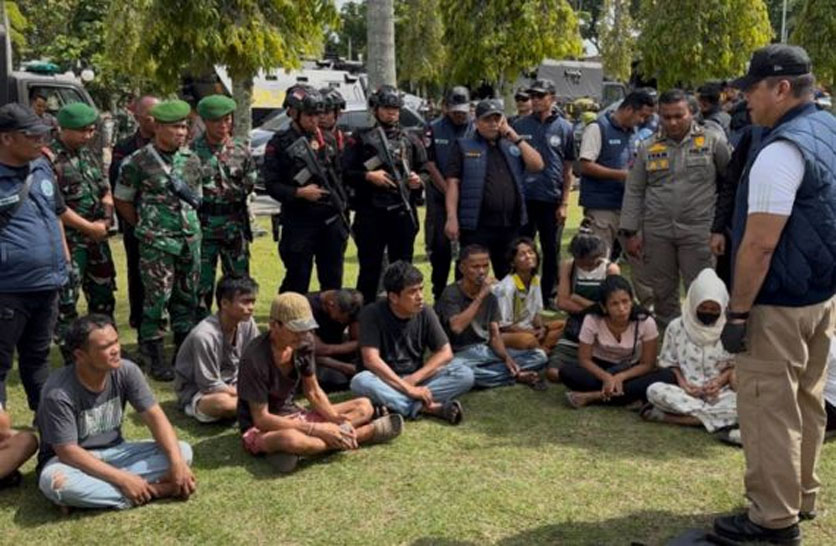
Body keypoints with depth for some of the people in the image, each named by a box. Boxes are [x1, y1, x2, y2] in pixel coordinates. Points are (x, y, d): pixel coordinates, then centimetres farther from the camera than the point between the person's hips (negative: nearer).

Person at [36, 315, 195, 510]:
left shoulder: (126, 371, -12)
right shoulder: (59, 393, -24)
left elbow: (154, 416, -11)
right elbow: (68, 452, -24)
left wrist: (177, 462, -26)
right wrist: (123, 479, -30)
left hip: (114, 453, 4)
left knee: (183, 451, -14)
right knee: (54, 481, -40)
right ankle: (153, 491, -29)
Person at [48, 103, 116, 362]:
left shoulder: (88, 154, 11)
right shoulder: (49, 158, -13)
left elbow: (106, 191, 15)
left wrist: (105, 221, -3)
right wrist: (89, 227, -14)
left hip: (97, 239, 8)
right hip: (68, 242, -8)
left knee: (103, 296, 16)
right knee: (66, 303, -1)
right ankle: (71, 358, 8)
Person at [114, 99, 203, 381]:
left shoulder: (191, 159, 7)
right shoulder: (138, 162, -7)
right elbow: (122, 201, 2)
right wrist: (147, 227, 5)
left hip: (190, 239, 5)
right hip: (157, 243, -5)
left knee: (187, 298, 11)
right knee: (157, 299, -2)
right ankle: (155, 357, 11)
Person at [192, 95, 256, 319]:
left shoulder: (241, 150, 4)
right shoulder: (193, 150, -4)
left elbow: (250, 185, 6)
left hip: (235, 225, 2)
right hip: (203, 226, -2)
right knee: (202, 283, 6)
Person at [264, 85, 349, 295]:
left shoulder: (328, 140, 10)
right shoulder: (280, 143, -5)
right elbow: (271, 184, -7)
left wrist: (342, 211, 11)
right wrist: (299, 193, -20)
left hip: (331, 221, 5)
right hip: (299, 222, -5)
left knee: (333, 279, 12)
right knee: (297, 280, 1)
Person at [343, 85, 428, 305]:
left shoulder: (411, 140, 15)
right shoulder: (360, 139, 6)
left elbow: (426, 171, 15)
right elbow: (345, 172, 1)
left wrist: (419, 180, -6)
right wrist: (368, 176, -14)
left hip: (403, 212, 3)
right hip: (370, 214, -2)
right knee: (369, 268, 4)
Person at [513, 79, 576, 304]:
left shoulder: (564, 128, 3)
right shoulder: (520, 125, 3)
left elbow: (568, 169, 5)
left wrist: (564, 203, 0)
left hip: (552, 200, 0)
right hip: (524, 198, 0)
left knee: (551, 251, 9)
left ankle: (549, 296, 23)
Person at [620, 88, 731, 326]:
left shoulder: (712, 141, 0)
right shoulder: (648, 147, 7)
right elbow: (634, 191, 8)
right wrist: (630, 232, 3)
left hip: (698, 231, -3)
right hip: (656, 232, 3)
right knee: (662, 292, 12)